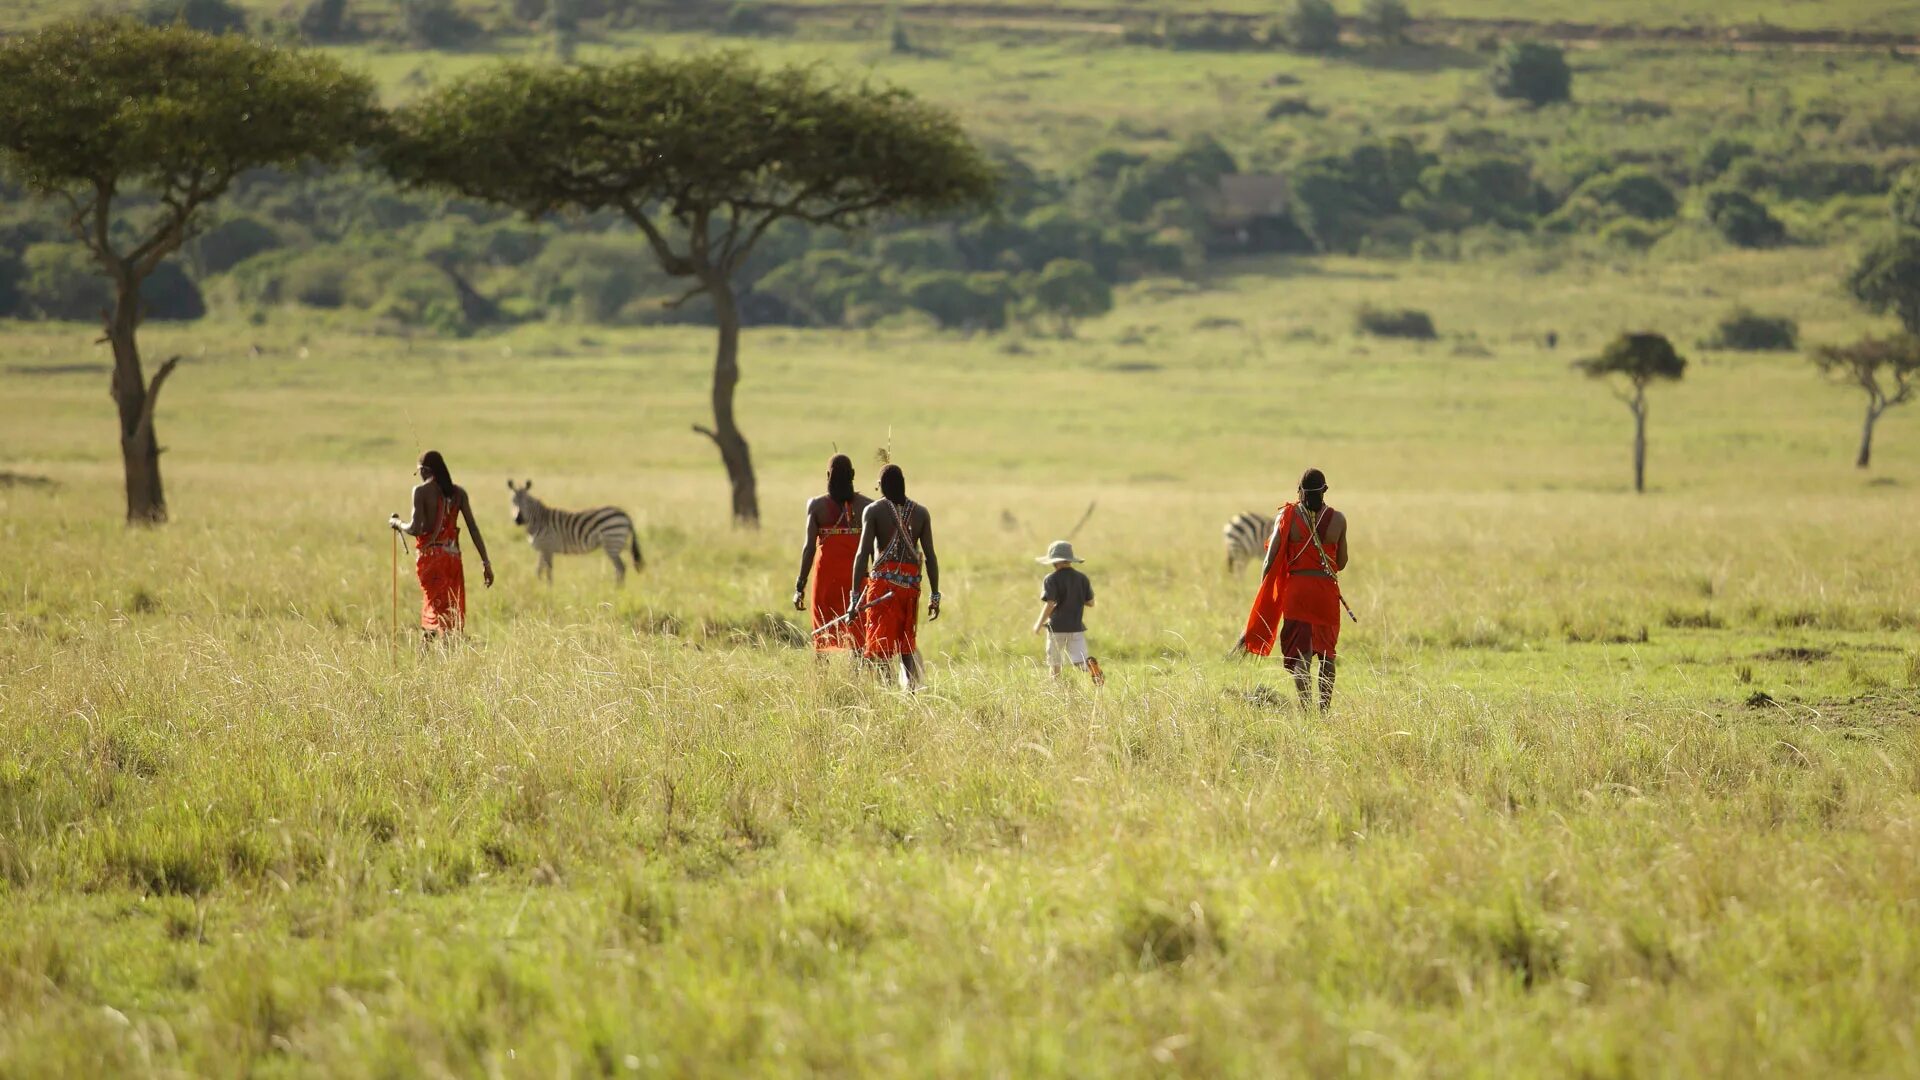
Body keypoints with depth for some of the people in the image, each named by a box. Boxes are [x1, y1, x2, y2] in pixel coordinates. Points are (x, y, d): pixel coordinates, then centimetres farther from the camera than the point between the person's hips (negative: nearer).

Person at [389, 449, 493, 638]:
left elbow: (416, 529, -14)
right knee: (454, 613, 11)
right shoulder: (458, 492, 7)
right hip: (453, 554, 4)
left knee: (435, 608, -5)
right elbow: (473, 528, 4)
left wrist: (398, 524, 7)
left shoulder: (421, 491, -7)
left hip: (430, 554, -4)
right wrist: (485, 561, 5)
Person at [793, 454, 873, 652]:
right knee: (856, 634, 0)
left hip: (826, 575, 0)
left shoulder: (817, 505, -3)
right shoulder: (865, 505, 0)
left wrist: (800, 585, -5)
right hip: (856, 575, 0)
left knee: (823, 635, 8)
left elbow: (810, 546, -7)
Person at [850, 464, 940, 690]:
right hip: (911, 584, 3)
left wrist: (856, 595, -9)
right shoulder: (921, 513, 7)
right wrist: (935, 595, 7)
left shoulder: (873, 510, -2)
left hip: (883, 581, -3)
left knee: (880, 645, -3)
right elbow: (930, 556, 3)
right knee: (907, 643, 17)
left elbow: (863, 554, -9)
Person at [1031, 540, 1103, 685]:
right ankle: (1090, 666, -34)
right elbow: (1090, 602, 6)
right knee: (1079, 661, -3)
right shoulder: (1082, 578, 2)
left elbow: (1050, 604, -19)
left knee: (1054, 664, 13)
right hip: (1076, 627, 3)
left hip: (1056, 628, -3)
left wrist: (1039, 623, -7)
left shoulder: (1051, 580, -11)